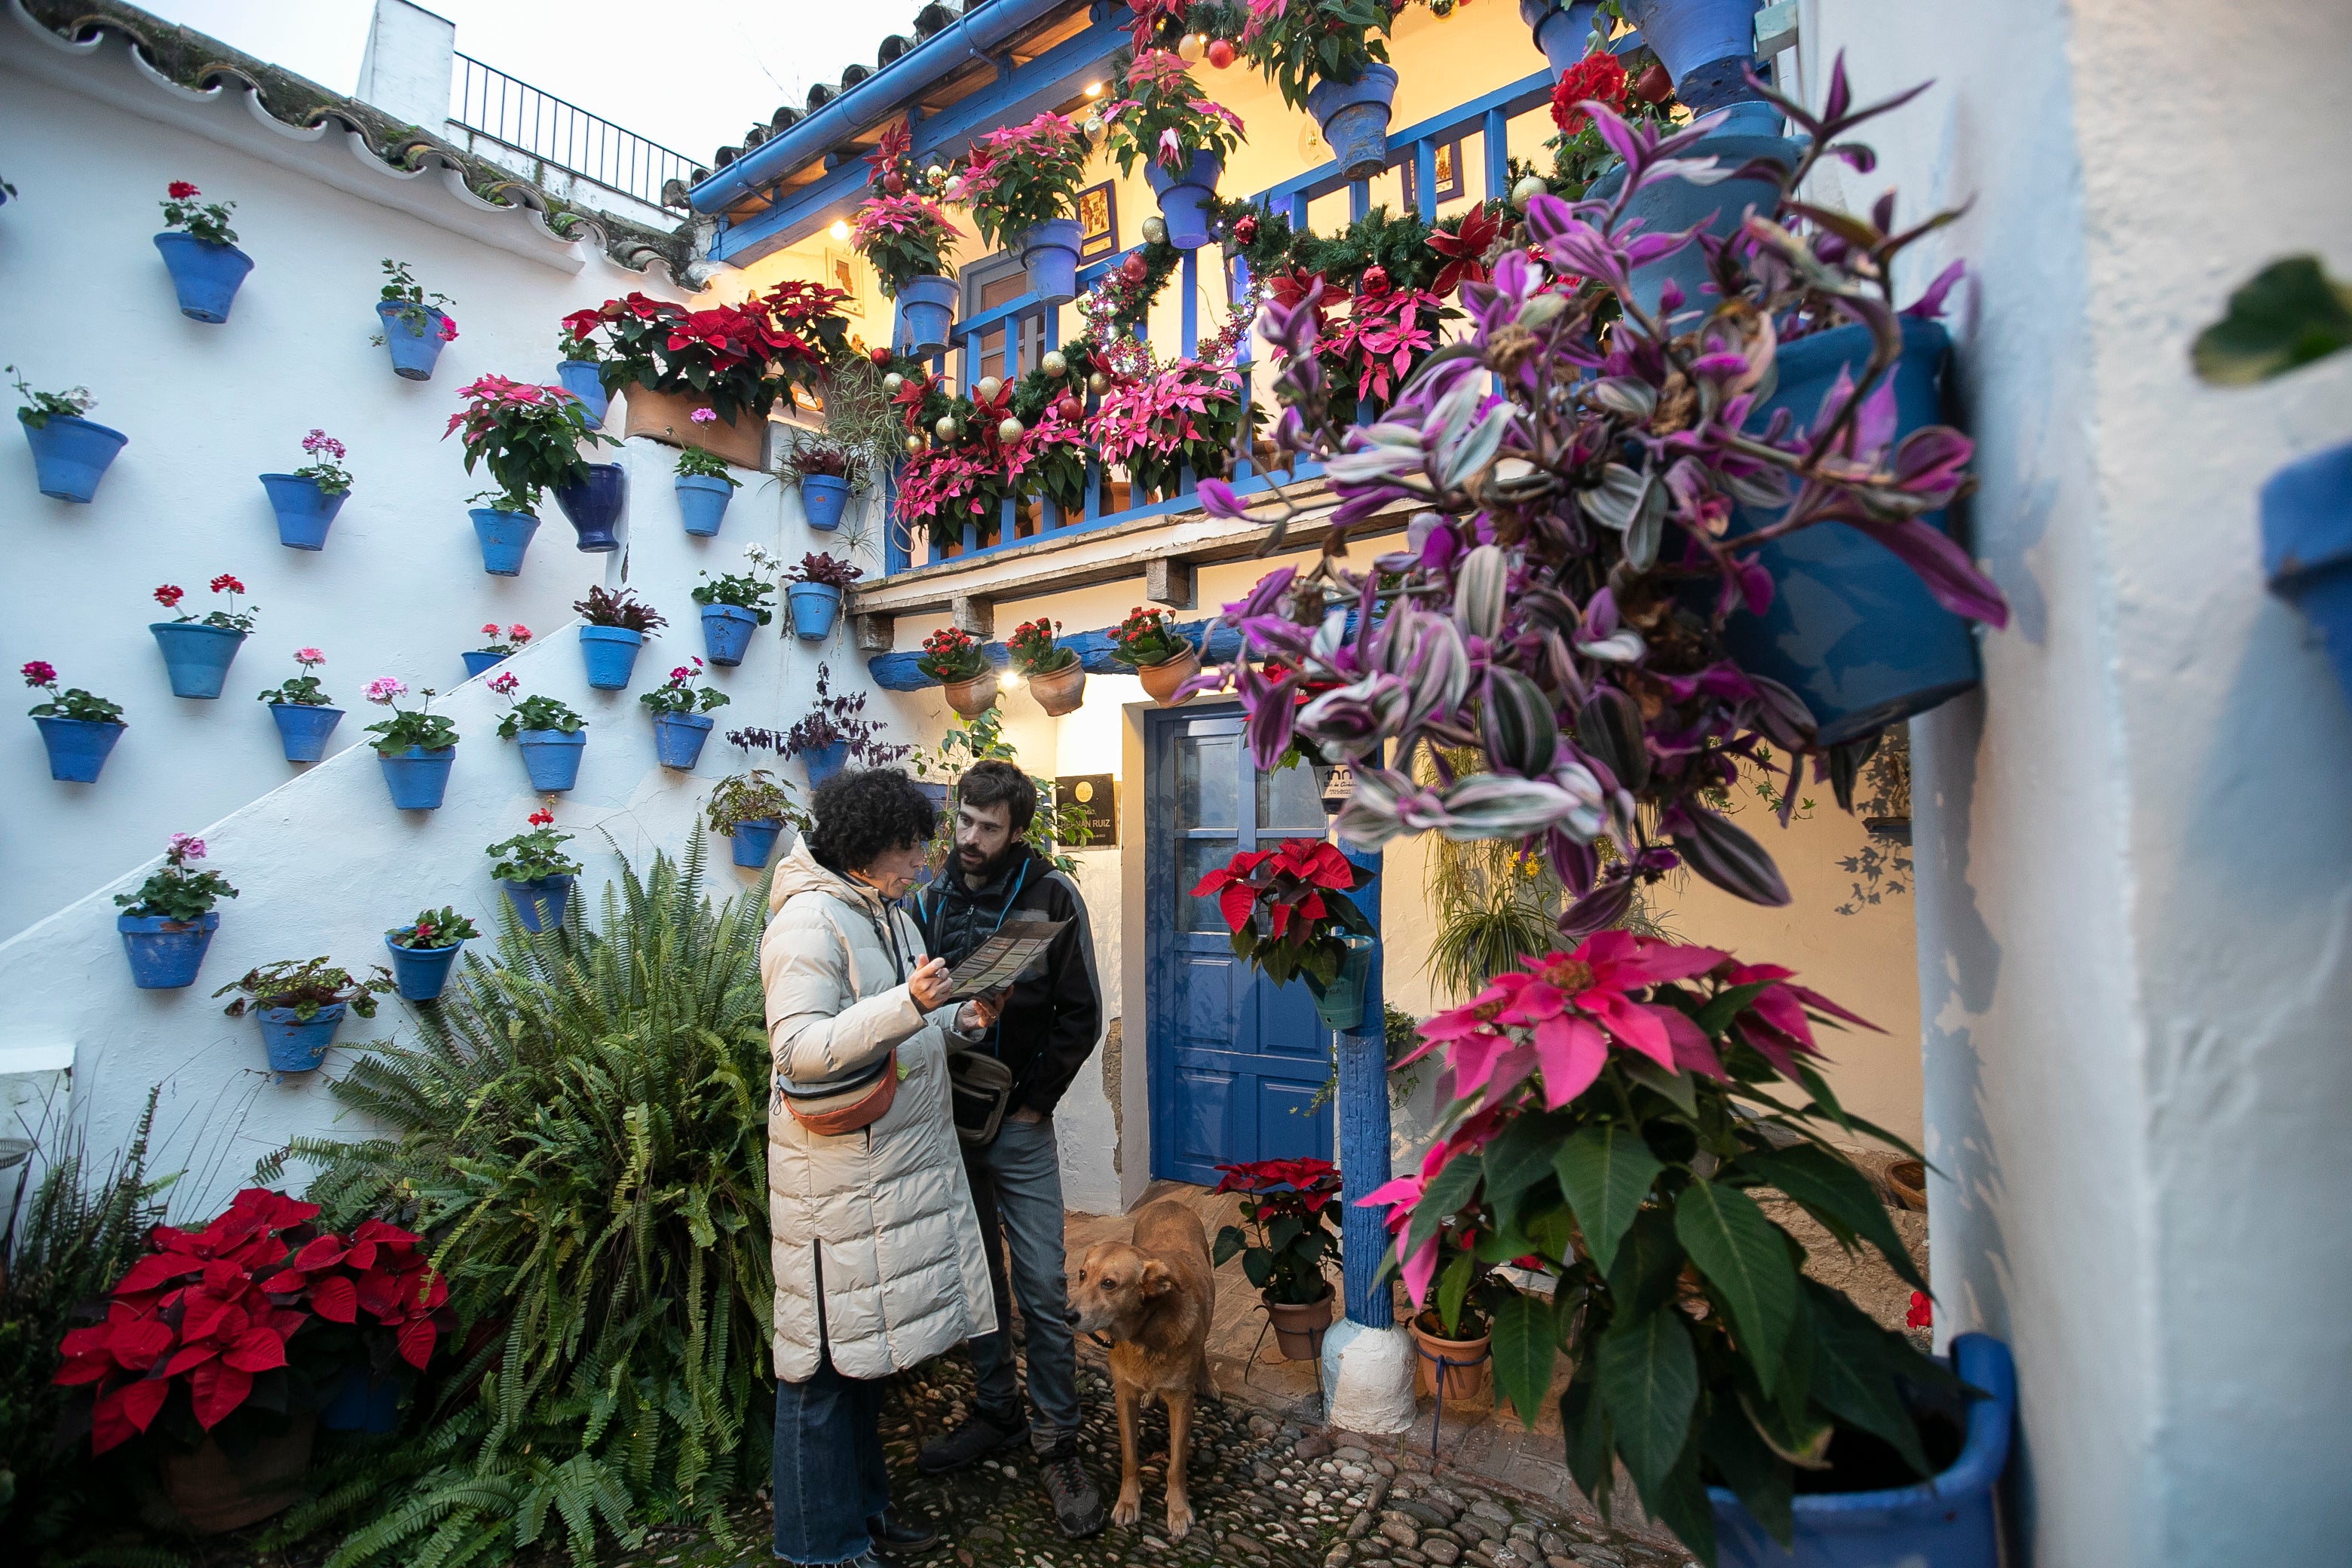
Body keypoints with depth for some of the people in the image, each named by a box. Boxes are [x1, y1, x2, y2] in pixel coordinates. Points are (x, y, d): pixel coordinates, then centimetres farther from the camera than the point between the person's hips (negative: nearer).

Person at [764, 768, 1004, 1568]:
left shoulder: (888, 915, 12)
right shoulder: (809, 921, -16)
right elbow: (798, 1048, -24)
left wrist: (957, 1019, 4)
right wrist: (908, 1004, -33)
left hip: (898, 1163, 9)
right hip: (836, 1178, -9)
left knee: (868, 1341, 20)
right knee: (828, 1351, 6)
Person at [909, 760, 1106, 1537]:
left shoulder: (1050, 895, -8)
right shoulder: (931, 897, 1)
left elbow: (1081, 1016, -7)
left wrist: (1033, 1101, -9)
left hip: (1020, 1124, -3)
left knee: (1043, 1288, 1)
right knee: (976, 1274, 17)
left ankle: (1057, 1444, 18)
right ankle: (996, 1411, 36)